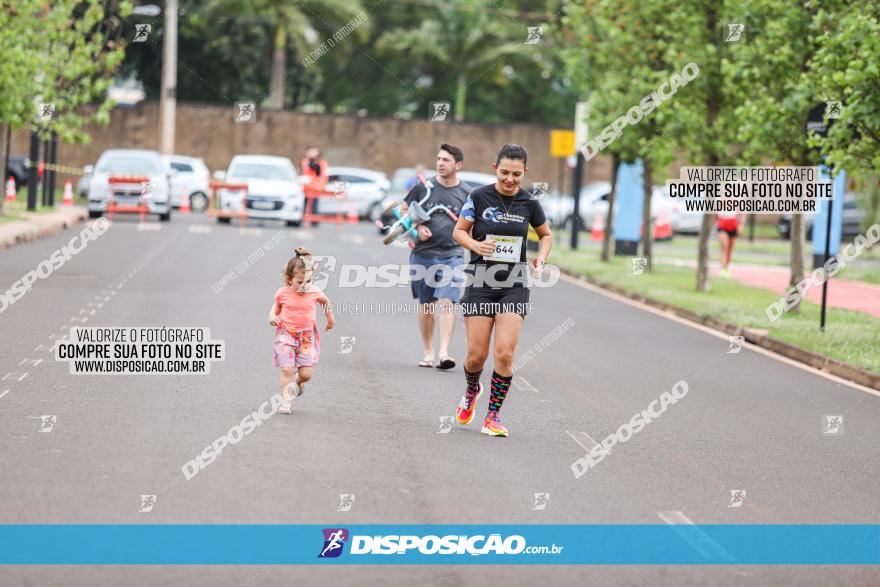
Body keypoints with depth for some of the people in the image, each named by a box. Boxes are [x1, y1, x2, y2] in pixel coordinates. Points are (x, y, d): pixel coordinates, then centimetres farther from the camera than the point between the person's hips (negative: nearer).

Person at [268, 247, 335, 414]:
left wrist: (330, 317, 23)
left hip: (307, 336, 1)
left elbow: (325, 301, 15)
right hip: (286, 336, -1)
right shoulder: (283, 293, -7)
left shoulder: (315, 293, -7)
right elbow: (276, 306, 13)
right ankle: (285, 402, -1)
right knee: (286, 370, -10)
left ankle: (298, 382, 33)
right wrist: (272, 316, -6)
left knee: (306, 373, -3)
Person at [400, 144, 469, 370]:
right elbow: (404, 210, 12)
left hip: (452, 256, -2)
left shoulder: (466, 193, 2)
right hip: (423, 254, 2)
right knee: (426, 305, 8)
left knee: (447, 302, -16)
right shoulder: (424, 186, 3)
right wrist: (417, 227, -4)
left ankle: (444, 353, -20)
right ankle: (428, 352, 20)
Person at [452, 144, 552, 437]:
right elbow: (459, 231, 5)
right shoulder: (479, 196, -5)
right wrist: (476, 245, -15)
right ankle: (472, 391, 33)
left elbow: (546, 235, 17)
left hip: (514, 286, 1)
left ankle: (493, 416, 2)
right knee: (476, 355, -2)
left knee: (504, 353, -12)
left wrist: (540, 259, -1)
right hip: (481, 283, -1)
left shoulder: (529, 203, 0)